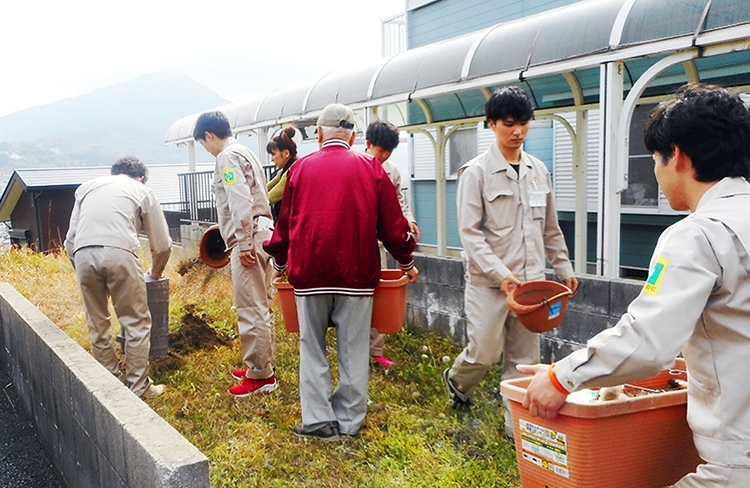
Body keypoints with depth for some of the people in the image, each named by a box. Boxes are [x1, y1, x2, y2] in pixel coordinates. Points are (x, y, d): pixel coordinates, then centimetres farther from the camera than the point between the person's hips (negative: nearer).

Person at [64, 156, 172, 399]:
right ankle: (139, 387, 11)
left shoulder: (87, 187, 29)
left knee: (97, 325, 16)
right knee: (137, 323, 7)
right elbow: (162, 245, 21)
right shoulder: (142, 191, 21)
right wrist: (154, 274, 37)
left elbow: (70, 240, 22)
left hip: (83, 254, 3)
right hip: (119, 252, -3)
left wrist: (81, 269, 33)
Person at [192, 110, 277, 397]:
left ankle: (260, 375, 3)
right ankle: (263, 365, 26)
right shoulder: (243, 153, 21)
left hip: (248, 238, -10)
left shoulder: (227, 157, -9)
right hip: (261, 233, 10)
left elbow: (240, 202, -20)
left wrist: (243, 244, -20)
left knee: (250, 309, -5)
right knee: (260, 306, 16)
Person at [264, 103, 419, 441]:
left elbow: (285, 222, 9)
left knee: (312, 348, 12)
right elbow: (392, 222, 3)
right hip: (356, 273, 0)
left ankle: (319, 420, 14)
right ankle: (349, 421, 18)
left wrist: (280, 262, 25)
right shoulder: (370, 168, 1)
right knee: (353, 349, 9)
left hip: (309, 272, 0)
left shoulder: (301, 167, 3)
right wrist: (406, 261, 17)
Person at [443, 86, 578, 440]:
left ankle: (518, 427, 20)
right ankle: (456, 380, 32)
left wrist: (564, 267, 16)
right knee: (485, 352, -1)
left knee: (524, 358, 8)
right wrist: (500, 274, -19)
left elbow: (550, 228, 19)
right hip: (488, 281, -5)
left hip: (531, 279, 5)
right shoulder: (476, 172, -6)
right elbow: (469, 232, -12)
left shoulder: (538, 170, 10)